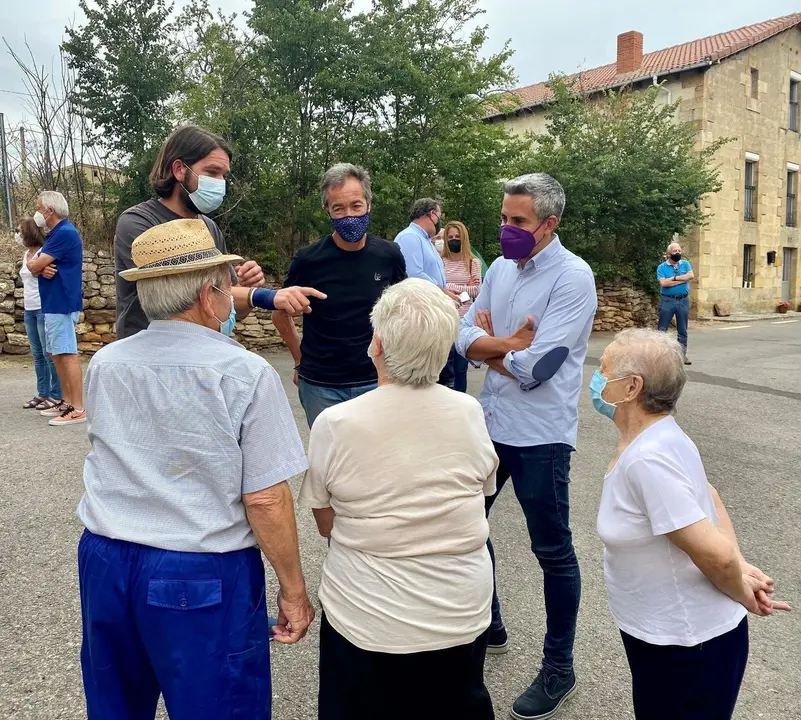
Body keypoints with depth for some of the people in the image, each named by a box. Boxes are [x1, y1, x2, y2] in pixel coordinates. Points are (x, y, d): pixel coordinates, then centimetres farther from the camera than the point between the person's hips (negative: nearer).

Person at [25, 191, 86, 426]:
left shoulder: (65, 233, -14)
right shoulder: (54, 234, 18)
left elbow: (34, 266, -15)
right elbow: (36, 267, 14)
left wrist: (32, 260, 8)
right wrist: (42, 268, -9)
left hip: (62, 304, -10)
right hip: (53, 304, 10)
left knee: (67, 355, -10)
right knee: (56, 355, 13)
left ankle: (78, 409, -9)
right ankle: (67, 402, 20)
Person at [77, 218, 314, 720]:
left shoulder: (103, 365, -1)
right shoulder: (246, 373, -17)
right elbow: (266, 499, -16)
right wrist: (293, 589, -5)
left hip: (104, 564, 5)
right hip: (203, 581, -5)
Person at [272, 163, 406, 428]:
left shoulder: (389, 256, -4)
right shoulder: (309, 259, -10)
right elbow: (281, 313, 5)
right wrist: (301, 359, 6)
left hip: (375, 381, 2)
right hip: (321, 386, -1)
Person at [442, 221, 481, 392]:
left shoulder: (474, 262, 6)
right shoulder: (441, 262, 2)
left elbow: (477, 291, -1)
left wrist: (453, 288, -7)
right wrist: (465, 288, -8)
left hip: (465, 319, 1)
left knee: (460, 367, 9)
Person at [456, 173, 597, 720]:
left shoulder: (573, 277, -16)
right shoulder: (500, 269, 6)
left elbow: (534, 368, -22)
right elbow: (466, 338, 0)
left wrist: (488, 342, -6)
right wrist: (510, 344, -18)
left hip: (540, 435, -7)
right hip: (490, 423, 8)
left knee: (553, 551, 7)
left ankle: (559, 669, 26)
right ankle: (487, 624, 42)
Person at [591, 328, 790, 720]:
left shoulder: (647, 458, -30)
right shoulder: (655, 436, -1)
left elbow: (716, 554, -29)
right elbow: (707, 496, 11)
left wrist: (743, 597, -9)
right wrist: (742, 566, 4)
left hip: (689, 643, -9)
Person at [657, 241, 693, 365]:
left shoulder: (685, 264, 7)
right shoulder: (662, 267, -1)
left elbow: (691, 276, -10)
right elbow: (663, 283, -16)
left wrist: (674, 278, -12)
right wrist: (682, 279, -11)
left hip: (683, 300, 3)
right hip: (667, 300, -3)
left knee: (682, 330, 9)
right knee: (662, 329, 0)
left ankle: (682, 354, 16)